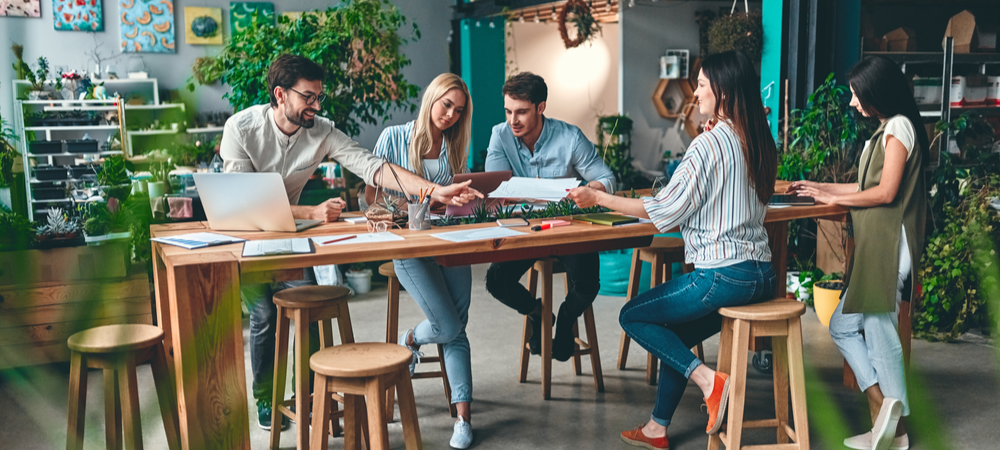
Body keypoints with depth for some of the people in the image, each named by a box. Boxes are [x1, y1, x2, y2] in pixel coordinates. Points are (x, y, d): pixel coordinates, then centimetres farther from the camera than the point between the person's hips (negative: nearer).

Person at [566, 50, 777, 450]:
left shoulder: (710, 143, -14)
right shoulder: (758, 142, 11)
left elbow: (665, 209, -12)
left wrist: (599, 199, -4)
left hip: (724, 275, -9)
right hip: (761, 274, 9)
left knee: (633, 316, 7)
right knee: (674, 335, 22)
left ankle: (707, 379, -3)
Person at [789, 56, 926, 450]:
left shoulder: (898, 127, -10)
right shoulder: (887, 130, 19)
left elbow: (886, 192, -16)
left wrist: (835, 198, -6)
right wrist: (821, 188, 19)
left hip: (888, 247, -10)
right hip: (874, 247, 10)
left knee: (880, 335, -4)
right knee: (843, 326, 9)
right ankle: (884, 417, 8)